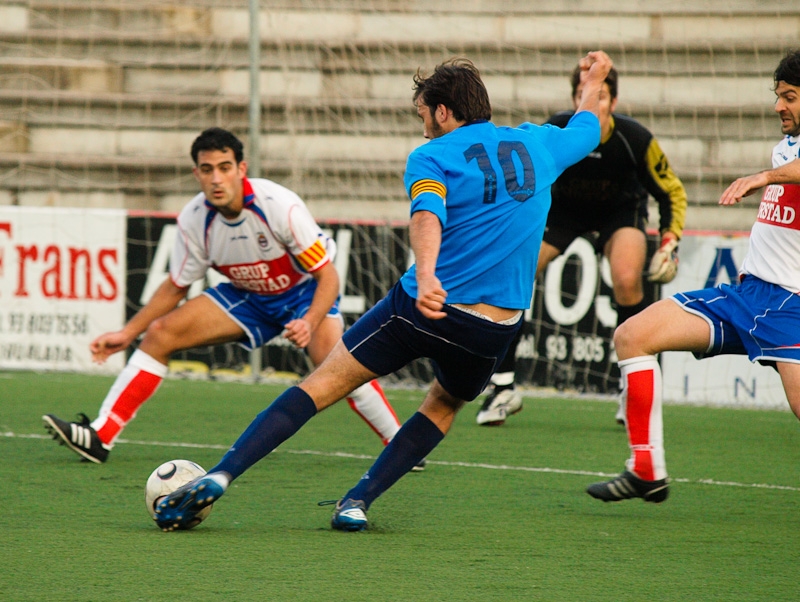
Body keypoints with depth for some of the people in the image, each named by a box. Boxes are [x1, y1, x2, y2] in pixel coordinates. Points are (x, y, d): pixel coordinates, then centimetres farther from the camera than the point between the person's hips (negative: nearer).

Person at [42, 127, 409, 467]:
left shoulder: (280, 207, -31)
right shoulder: (194, 220, -17)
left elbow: (327, 275, -23)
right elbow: (177, 286, 1)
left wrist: (309, 322, -41)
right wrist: (127, 334, -3)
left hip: (304, 291, -5)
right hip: (246, 295, 5)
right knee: (159, 333, -10)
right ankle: (99, 437, -7)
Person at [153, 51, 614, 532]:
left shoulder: (432, 157, -1)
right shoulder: (536, 145, 13)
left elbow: (428, 212, -22)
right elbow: (587, 131, 35)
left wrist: (426, 274, -39)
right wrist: (593, 85, 55)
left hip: (428, 305, -3)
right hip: (496, 327, 3)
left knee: (323, 384, 4)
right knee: (445, 405, 30)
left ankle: (221, 476, -8)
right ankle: (358, 502, 17)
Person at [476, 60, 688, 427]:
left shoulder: (635, 140, -28)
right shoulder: (554, 133, -28)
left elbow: (672, 193, -10)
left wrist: (670, 242, -20)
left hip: (620, 211, -1)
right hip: (562, 208, 1)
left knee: (627, 279, -29)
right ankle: (503, 386, -2)